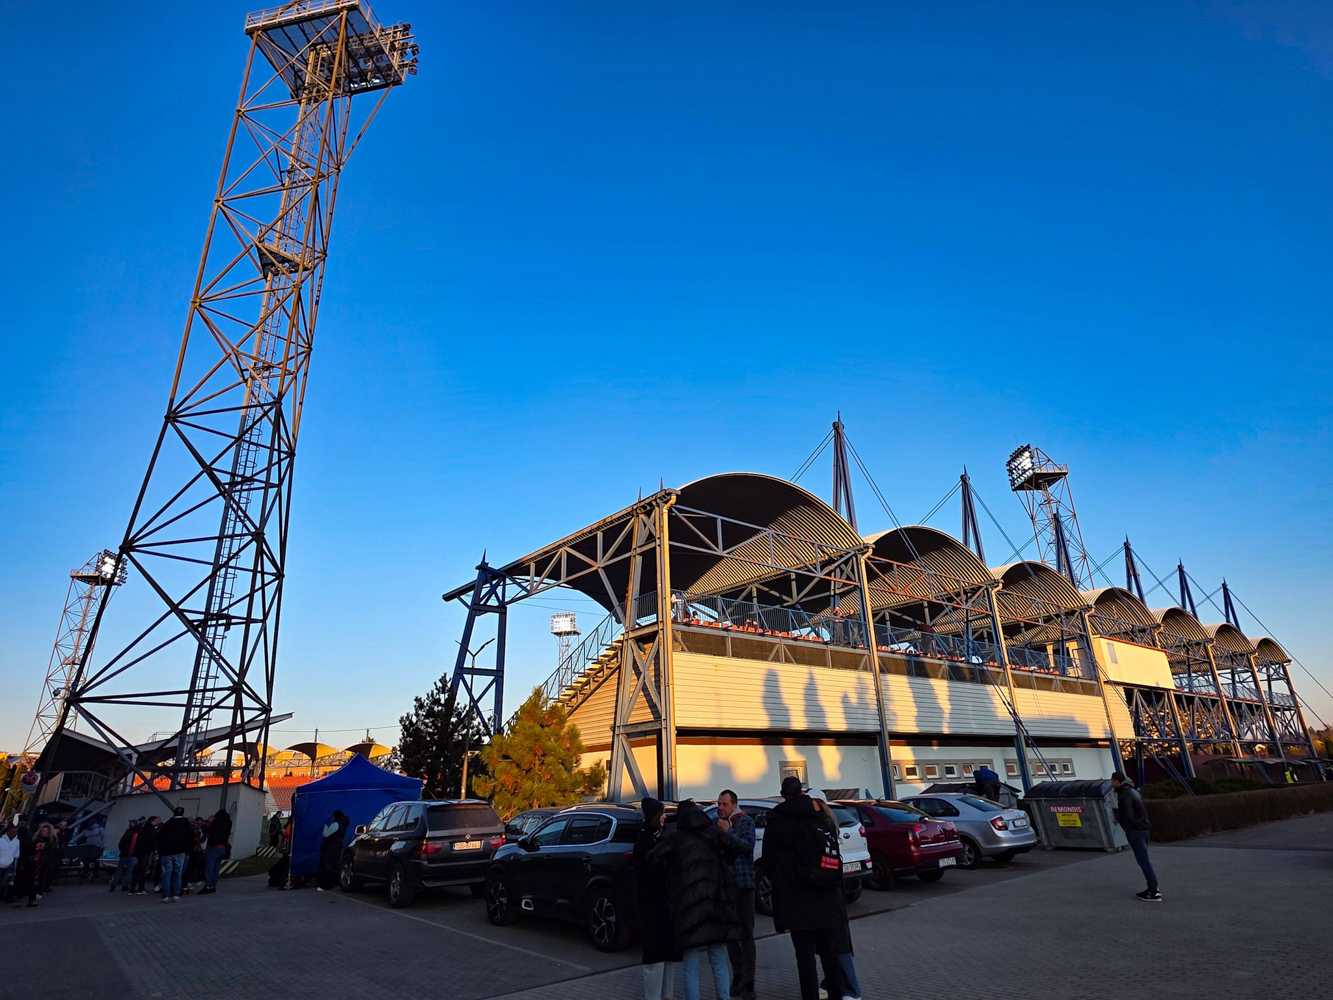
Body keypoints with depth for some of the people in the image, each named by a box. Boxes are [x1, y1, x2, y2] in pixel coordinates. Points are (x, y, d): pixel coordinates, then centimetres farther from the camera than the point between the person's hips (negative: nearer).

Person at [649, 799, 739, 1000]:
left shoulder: (676, 838, -5)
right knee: (719, 961, 17)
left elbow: (653, 858, -10)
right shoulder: (715, 835, 5)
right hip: (718, 905, 4)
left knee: (691, 966, 6)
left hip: (690, 908, -4)